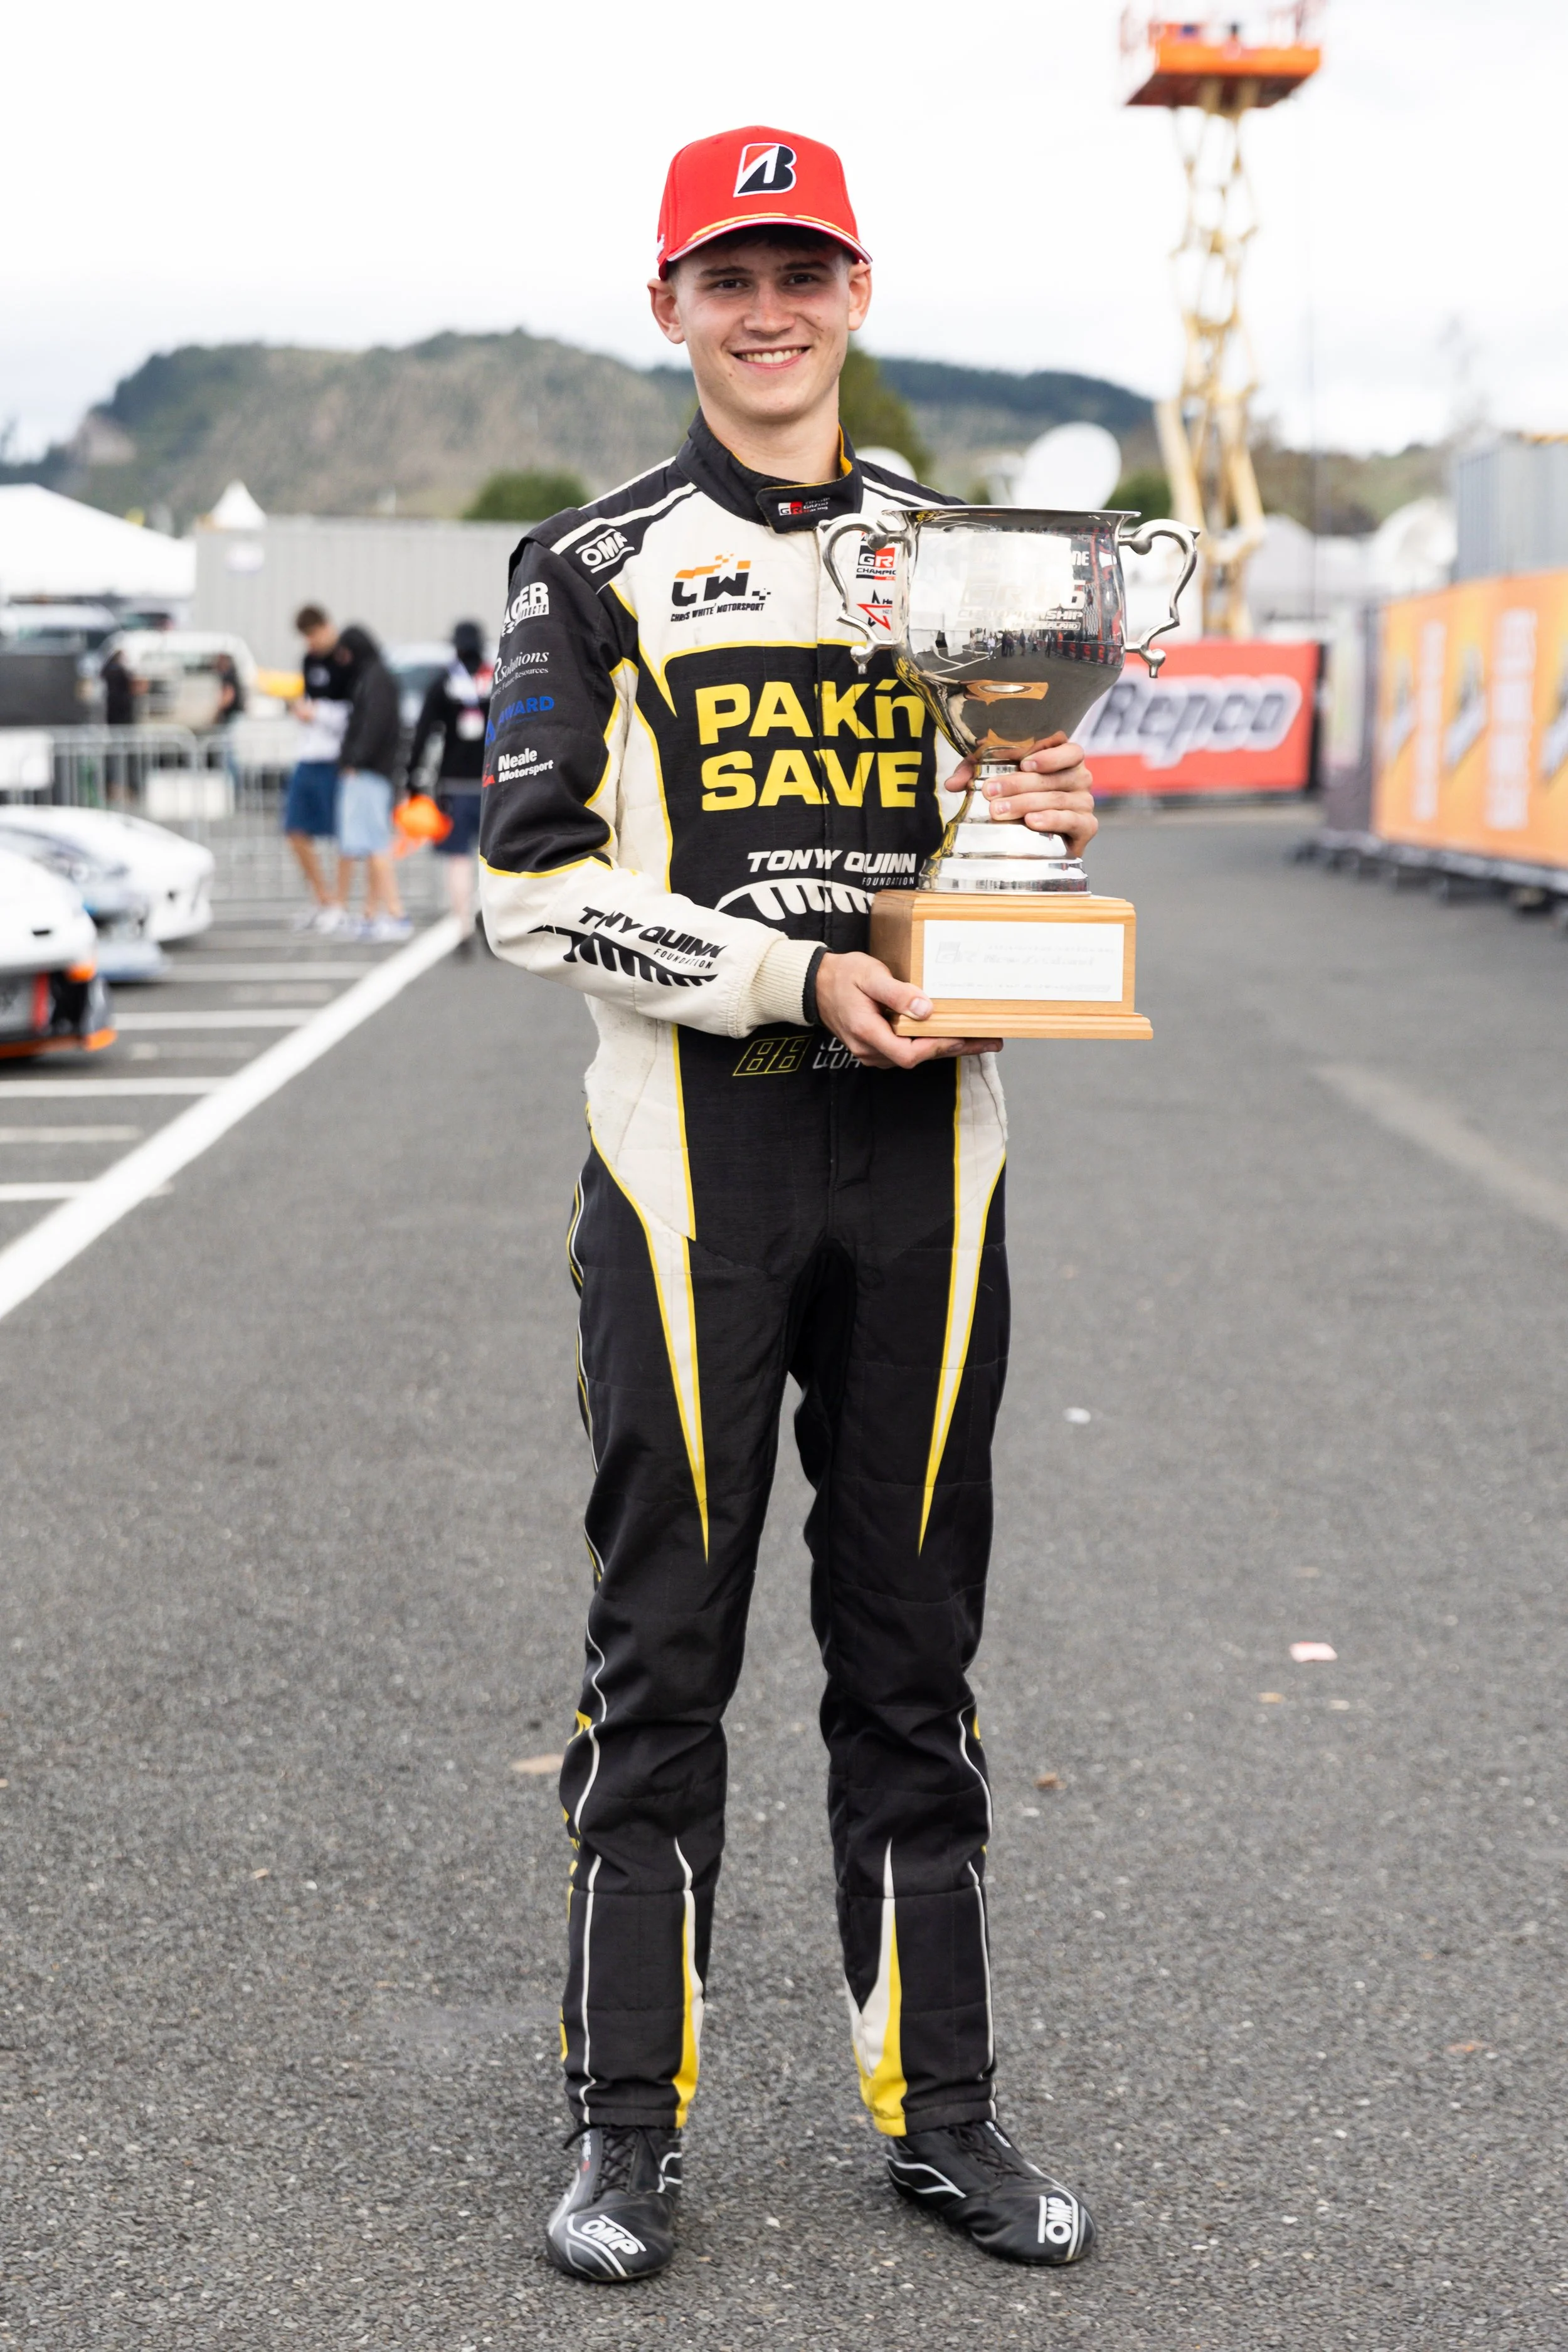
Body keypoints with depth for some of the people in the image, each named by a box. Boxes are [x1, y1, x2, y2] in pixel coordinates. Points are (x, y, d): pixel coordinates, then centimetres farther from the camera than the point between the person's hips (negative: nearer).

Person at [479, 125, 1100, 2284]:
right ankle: (629, 2128, 12)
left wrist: (1044, 828, -3)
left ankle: (940, 2111, 19)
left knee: (913, 1650, 9)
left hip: (926, 1139, 3)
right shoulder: (595, 572, 3)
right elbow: (537, 888, -6)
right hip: (695, 1149, -3)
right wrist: (795, 977, -16)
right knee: (663, 1653, 1)